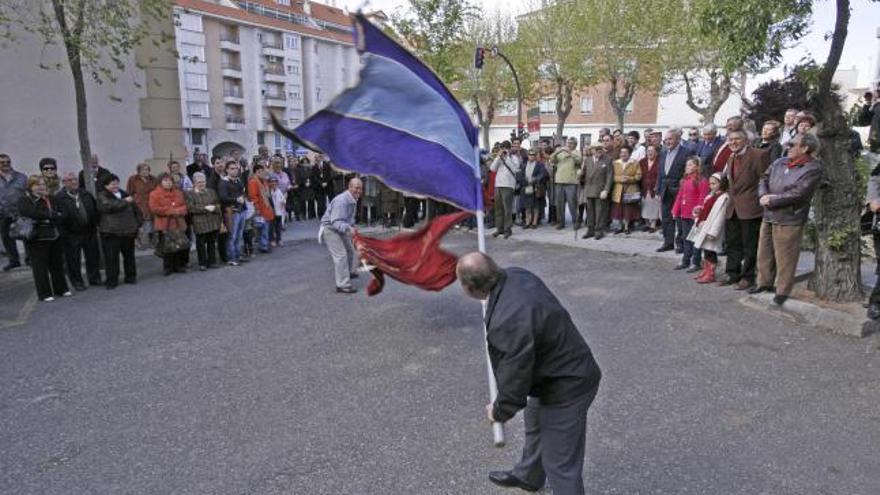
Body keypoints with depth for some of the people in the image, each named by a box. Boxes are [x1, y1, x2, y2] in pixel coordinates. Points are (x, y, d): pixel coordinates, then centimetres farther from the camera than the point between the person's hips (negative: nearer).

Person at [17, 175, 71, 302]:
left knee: (57, 265, 14)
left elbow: (59, 215, 10)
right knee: (41, 267, 0)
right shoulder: (24, 200, -6)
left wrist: (45, 219, -4)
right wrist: (52, 215, -15)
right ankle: (44, 294, 8)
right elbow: (32, 213, -22)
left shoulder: (50, 198, 12)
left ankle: (61, 289, 26)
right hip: (37, 239, -6)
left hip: (54, 236, 6)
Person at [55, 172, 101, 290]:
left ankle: (94, 278, 27)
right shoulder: (59, 198, -11)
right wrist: (64, 233, -14)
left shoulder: (86, 194, 6)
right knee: (74, 260, 5)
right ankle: (77, 282, 17)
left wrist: (94, 225, 9)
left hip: (90, 232, 4)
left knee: (93, 257, 12)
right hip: (72, 235, -4)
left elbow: (95, 210, 14)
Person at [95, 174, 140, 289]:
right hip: (111, 232, -5)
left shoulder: (124, 194, 15)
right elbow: (109, 206, -23)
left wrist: (137, 224, 14)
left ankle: (131, 277, 24)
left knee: (129, 255, 12)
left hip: (128, 231, 5)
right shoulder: (101, 197, -2)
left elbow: (135, 210, 20)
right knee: (111, 257, -2)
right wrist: (125, 202, -16)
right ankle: (112, 281, 6)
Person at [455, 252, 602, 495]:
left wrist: (498, 411, -6)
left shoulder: (508, 322, -39)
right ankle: (527, 475, 59)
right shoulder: (515, 274, -12)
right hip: (567, 370, 11)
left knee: (560, 463, 5)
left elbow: (514, 380, -27)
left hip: (566, 387, -10)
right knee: (534, 427, 33)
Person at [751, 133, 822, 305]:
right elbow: (764, 179, 11)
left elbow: (797, 194, -19)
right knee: (764, 252, 15)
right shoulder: (779, 163, 10)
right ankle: (764, 282, 30)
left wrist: (771, 200, -14)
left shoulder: (812, 170, -11)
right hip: (768, 216, 7)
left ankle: (782, 290, 12)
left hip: (789, 221, -7)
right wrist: (763, 196, -9)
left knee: (784, 258, 0)